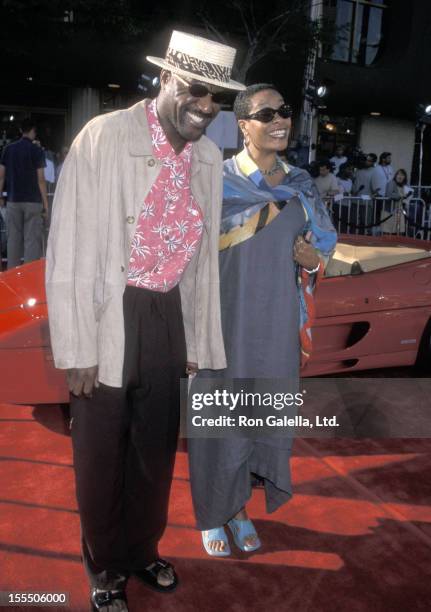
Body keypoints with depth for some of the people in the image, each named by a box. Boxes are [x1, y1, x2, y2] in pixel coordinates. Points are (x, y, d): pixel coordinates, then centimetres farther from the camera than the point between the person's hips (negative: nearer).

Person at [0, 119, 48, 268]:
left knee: (13, 239, 9)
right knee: (32, 239, -2)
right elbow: (40, 179, -7)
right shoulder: (37, 150, -5)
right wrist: (45, 202, -2)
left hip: (13, 200, 4)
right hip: (33, 200, -4)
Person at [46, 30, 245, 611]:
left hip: (169, 317, 5)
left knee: (157, 447, 20)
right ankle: (104, 565, 40)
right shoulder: (104, 137, -13)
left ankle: (143, 549, 47)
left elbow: (204, 254, 7)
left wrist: (201, 343, 9)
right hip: (109, 317, -4)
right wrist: (77, 348, -15)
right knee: (100, 453, 13)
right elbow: (70, 248, -13)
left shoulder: (210, 158, 3)